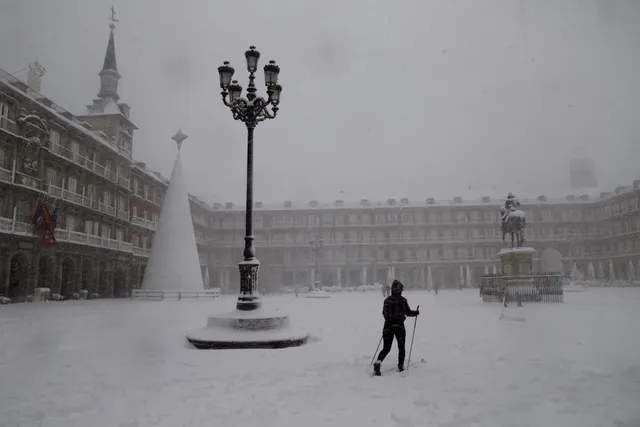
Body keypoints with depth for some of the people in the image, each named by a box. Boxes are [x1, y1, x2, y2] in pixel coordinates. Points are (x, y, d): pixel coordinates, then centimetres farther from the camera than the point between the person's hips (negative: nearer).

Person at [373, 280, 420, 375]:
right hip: (399, 325, -3)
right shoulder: (402, 300, -9)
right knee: (401, 347, 17)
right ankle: (400, 366, 19)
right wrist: (416, 312, 12)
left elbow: (384, 313, 8)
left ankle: (378, 362, -15)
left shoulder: (387, 299, 1)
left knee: (386, 348, 7)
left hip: (388, 325, 3)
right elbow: (408, 312, -6)